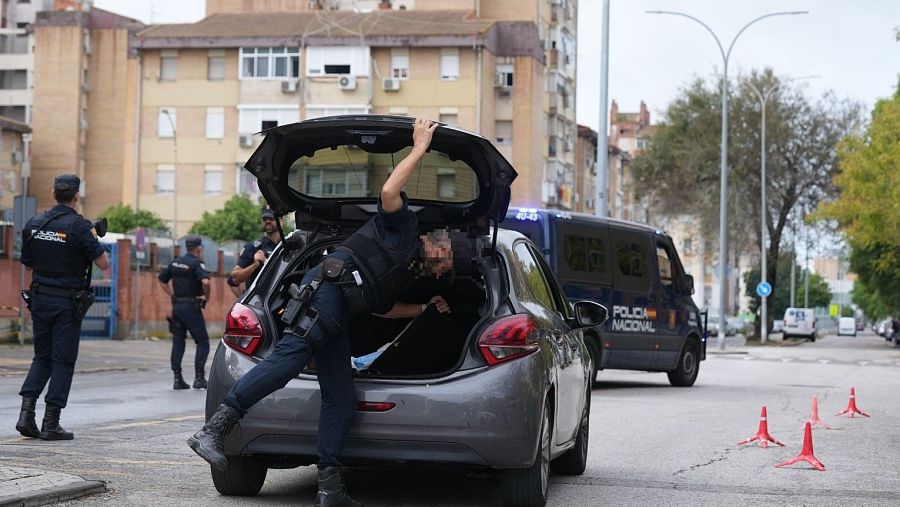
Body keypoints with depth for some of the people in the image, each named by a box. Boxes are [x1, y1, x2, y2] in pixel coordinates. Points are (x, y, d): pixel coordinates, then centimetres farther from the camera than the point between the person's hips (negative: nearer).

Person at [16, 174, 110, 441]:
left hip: (40, 298, 5)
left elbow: (28, 264, 12)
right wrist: (96, 243, 6)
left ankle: (26, 412, 2)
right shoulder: (79, 226, -13)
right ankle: (51, 423, 1)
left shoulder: (34, 224, 3)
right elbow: (103, 264, -12)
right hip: (68, 303, -5)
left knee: (42, 356, 16)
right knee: (63, 361, 2)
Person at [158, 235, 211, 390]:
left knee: (177, 342, 9)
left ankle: (178, 379, 7)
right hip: (191, 307, -7)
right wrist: (207, 296, -11)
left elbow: (162, 280, 21)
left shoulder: (175, 263, 12)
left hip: (177, 306, 7)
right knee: (202, 342, 1)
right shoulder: (197, 264, -10)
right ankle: (199, 377, -7)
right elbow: (205, 281, -27)